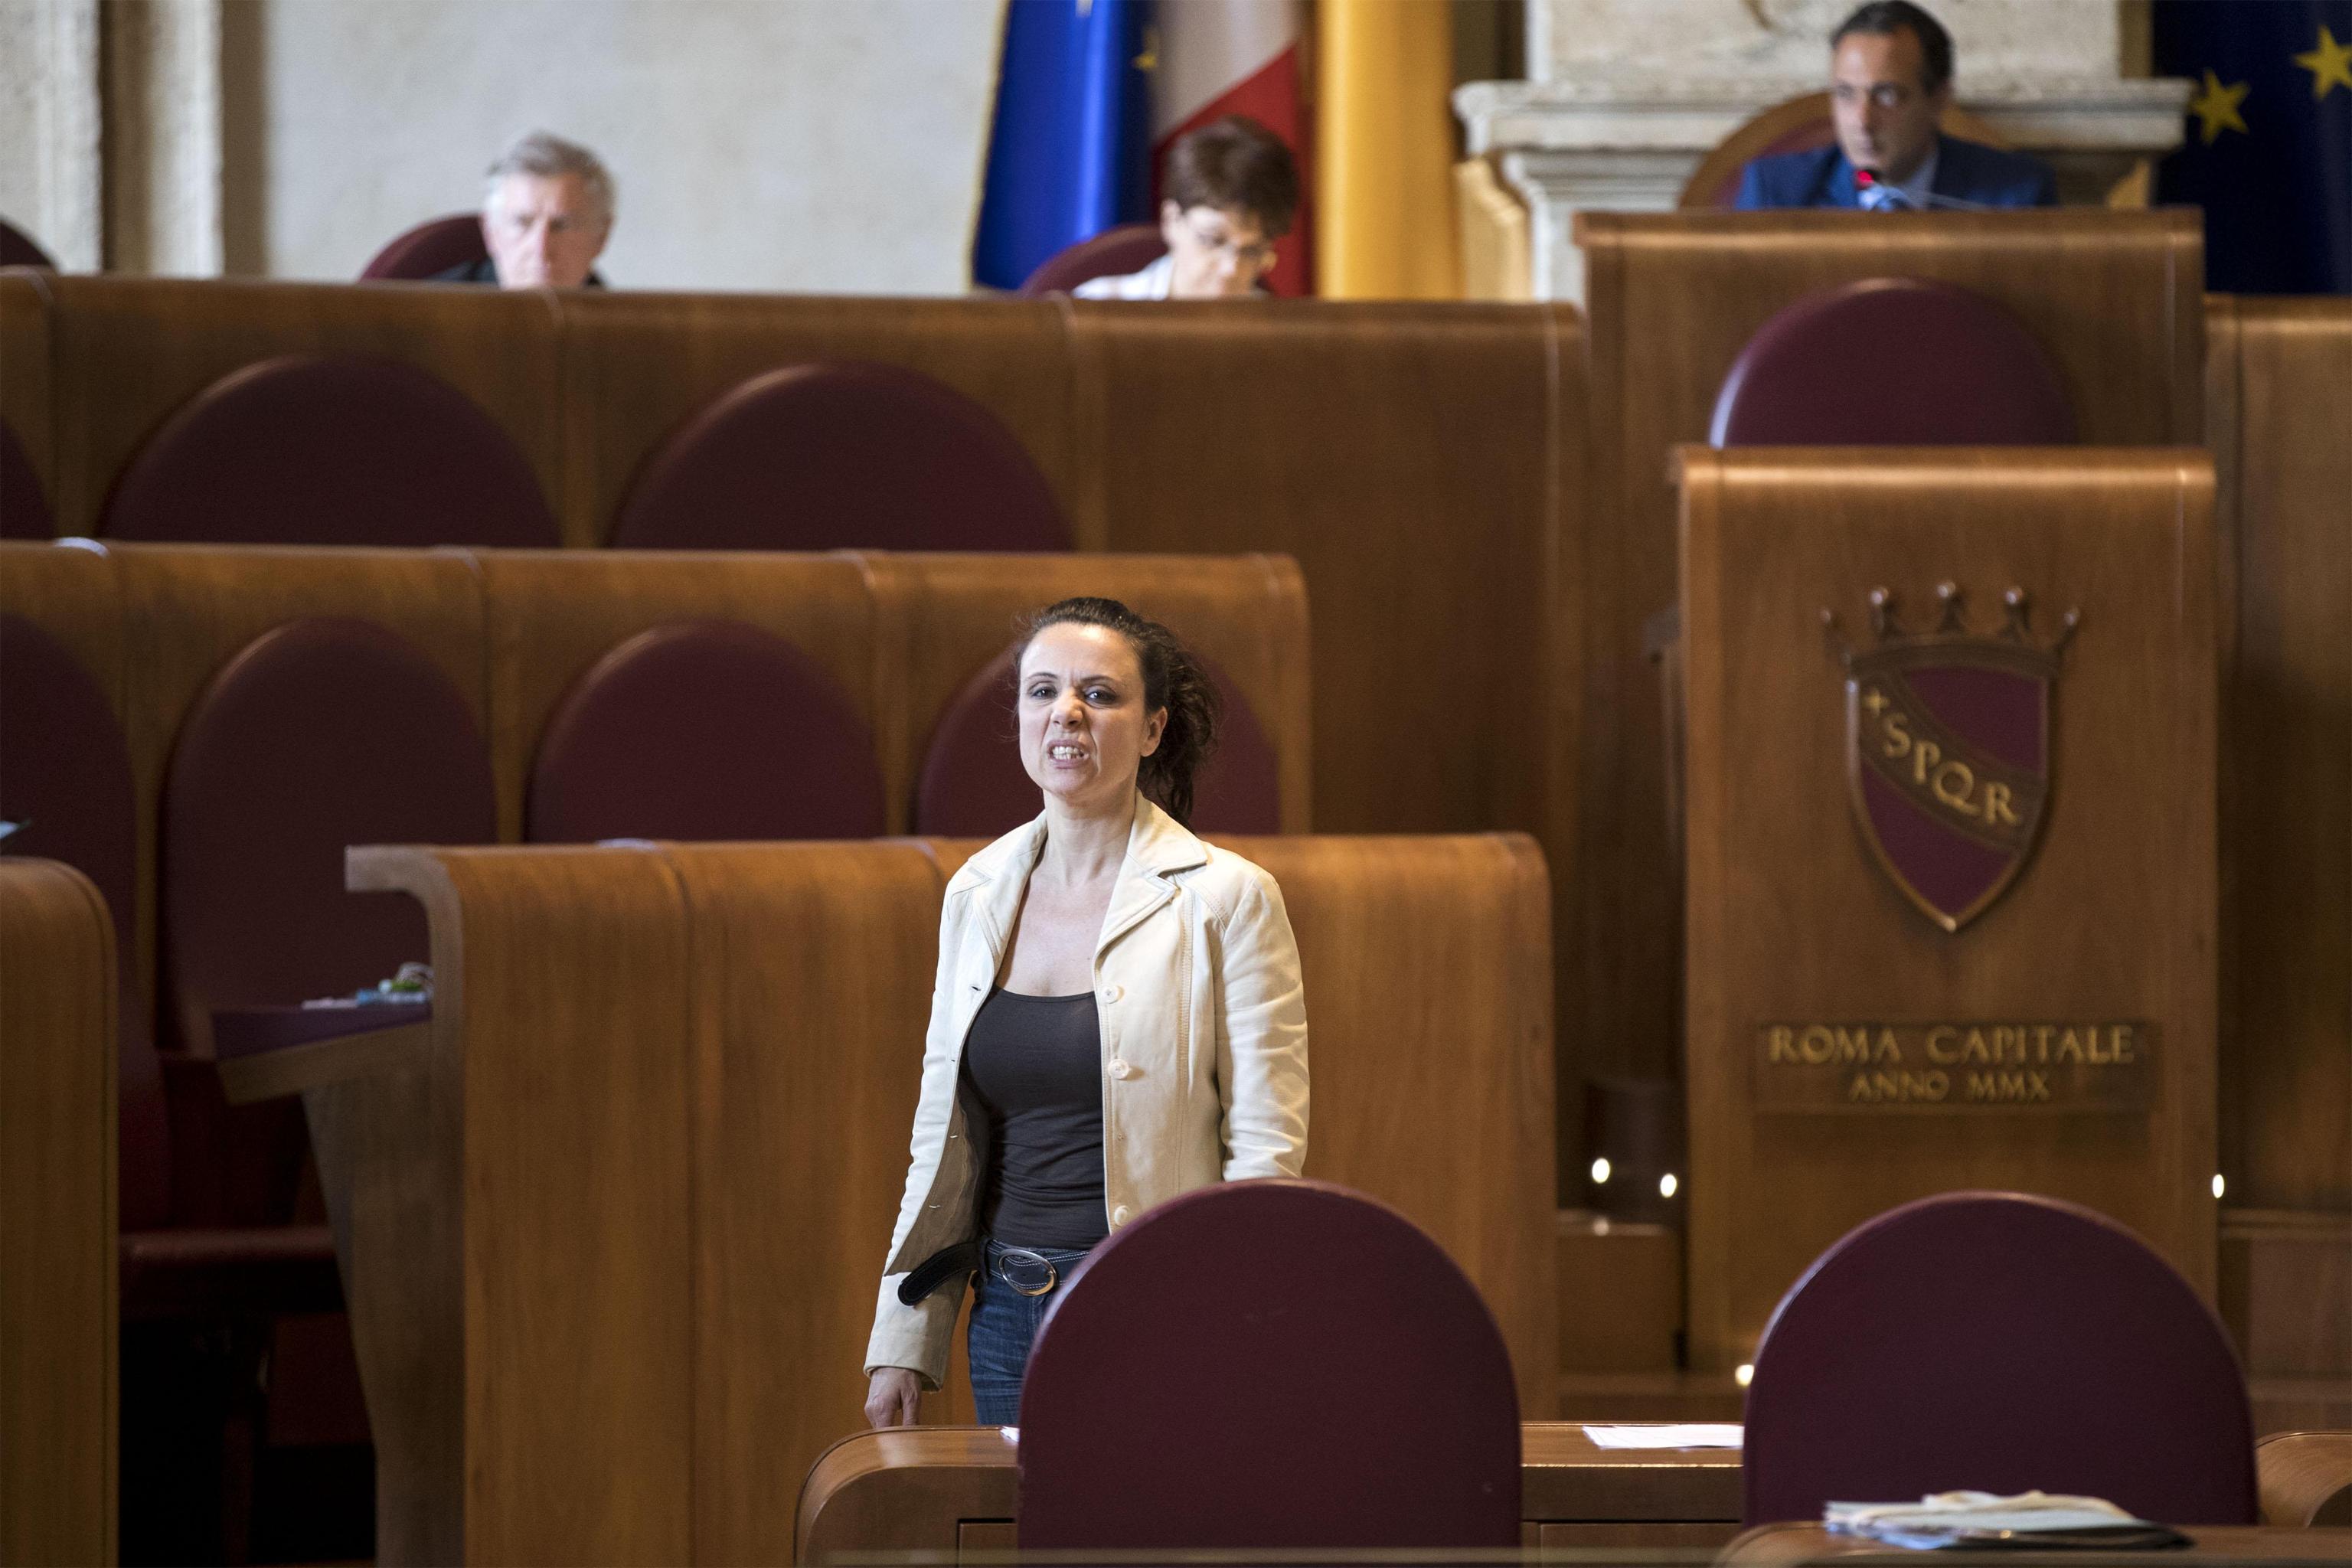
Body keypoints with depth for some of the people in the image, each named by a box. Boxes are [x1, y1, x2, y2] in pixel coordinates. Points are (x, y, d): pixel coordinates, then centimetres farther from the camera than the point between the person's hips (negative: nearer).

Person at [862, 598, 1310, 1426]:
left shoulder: (1226, 899, -5)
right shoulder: (977, 893, 10)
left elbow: (1265, 1153, -8)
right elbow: (940, 1137, 15)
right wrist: (903, 1346, 11)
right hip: (1007, 1314, 5)